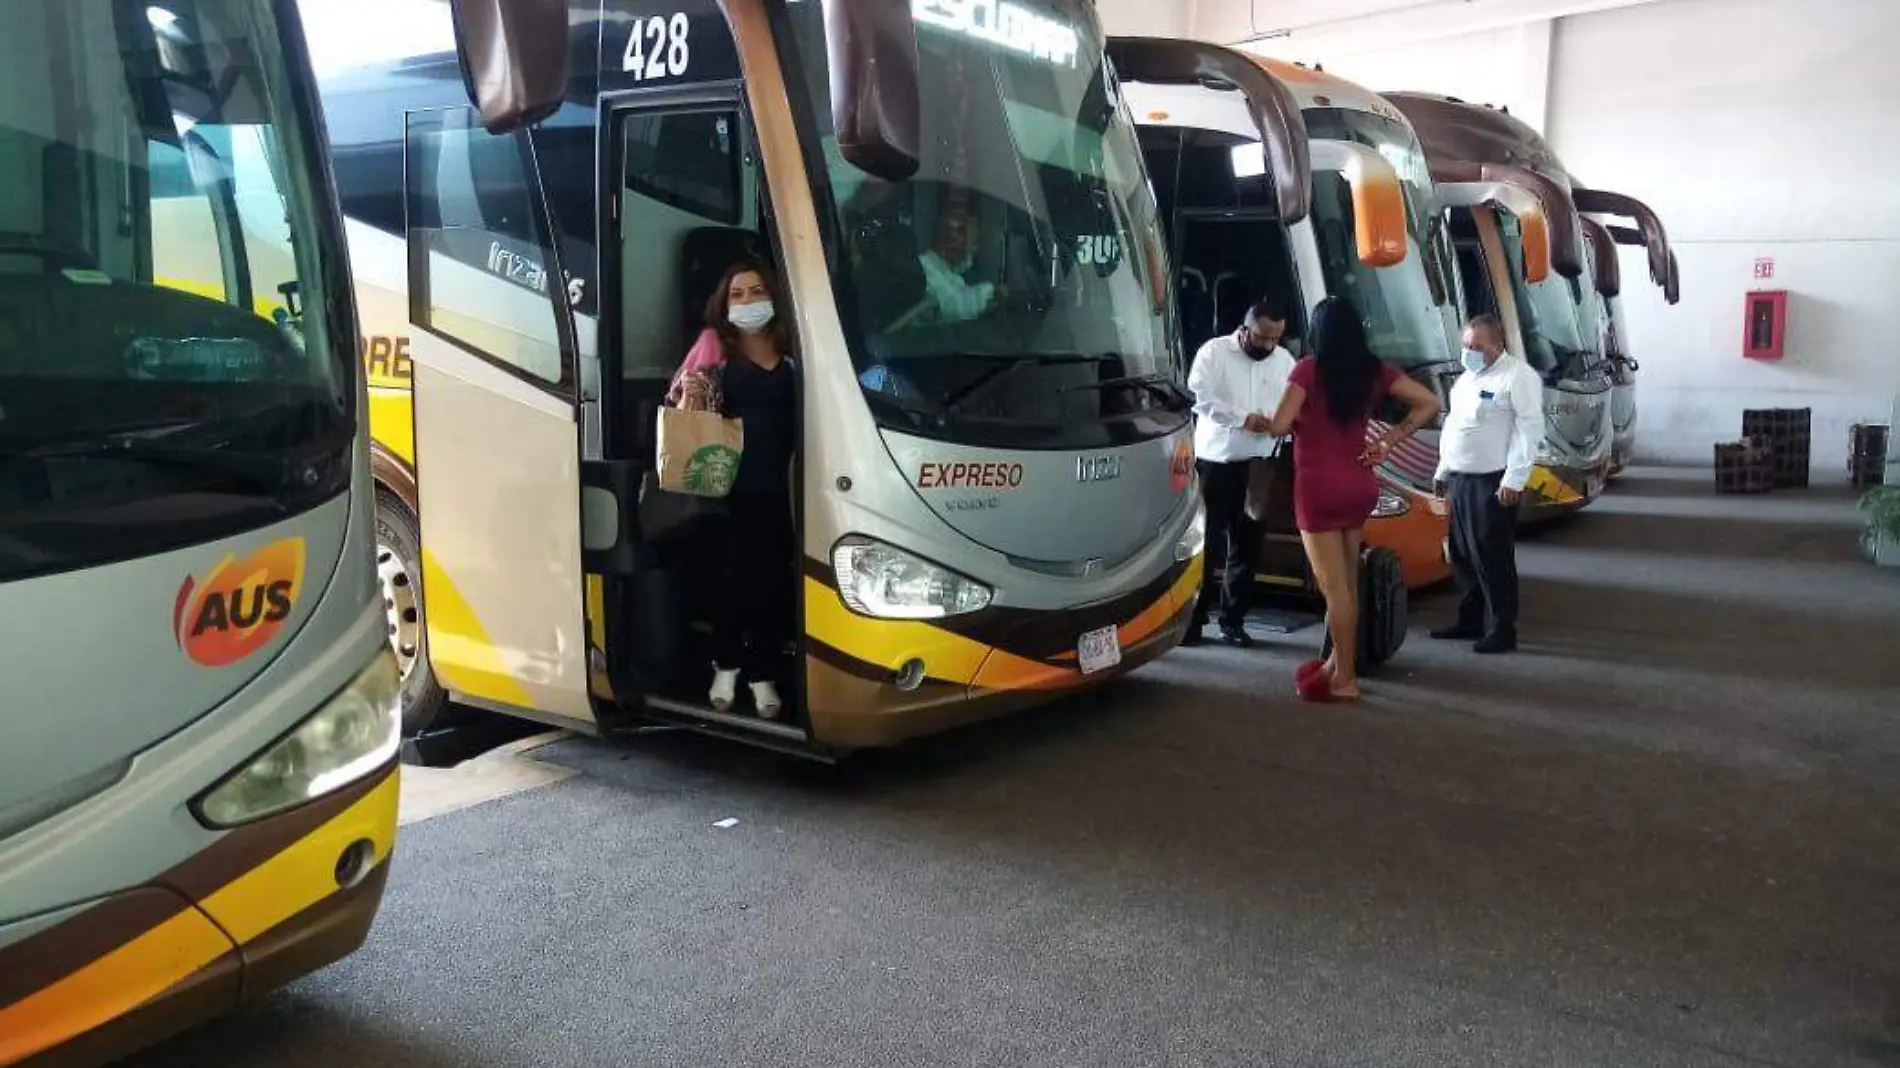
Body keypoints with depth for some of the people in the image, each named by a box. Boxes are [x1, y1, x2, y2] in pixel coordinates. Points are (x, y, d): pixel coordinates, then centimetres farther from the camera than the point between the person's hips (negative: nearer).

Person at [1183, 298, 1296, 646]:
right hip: (1215, 461, -4)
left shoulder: (1284, 360, 9)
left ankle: (1233, 621, 16)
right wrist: (1243, 418, -21)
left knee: (1246, 544, 7)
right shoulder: (1214, 351, -5)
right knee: (1206, 541, -3)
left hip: (1258, 464, 4)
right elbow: (1200, 397, -16)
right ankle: (1192, 618, 3)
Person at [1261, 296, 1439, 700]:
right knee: (1347, 583, 16)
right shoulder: (1375, 370, 5)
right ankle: (1339, 662, 28)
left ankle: (1344, 678, 4)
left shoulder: (1308, 369, -11)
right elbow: (1429, 403, 4)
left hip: (1319, 488, -6)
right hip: (1359, 485, 6)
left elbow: (1280, 426, -15)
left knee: (1333, 586, -1)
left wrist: (1261, 422, 7)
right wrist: (1389, 441, 5)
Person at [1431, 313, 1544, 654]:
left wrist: (1514, 479, -21)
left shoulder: (1518, 376, -10)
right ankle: (1469, 621, 24)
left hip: (1493, 482, -9)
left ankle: (1503, 630, 3)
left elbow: (1529, 428, -16)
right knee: (1463, 556, 13)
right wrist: (1443, 471, 22)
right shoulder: (1467, 378, 17)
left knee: (1493, 558, -5)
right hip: (1460, 480, 9)